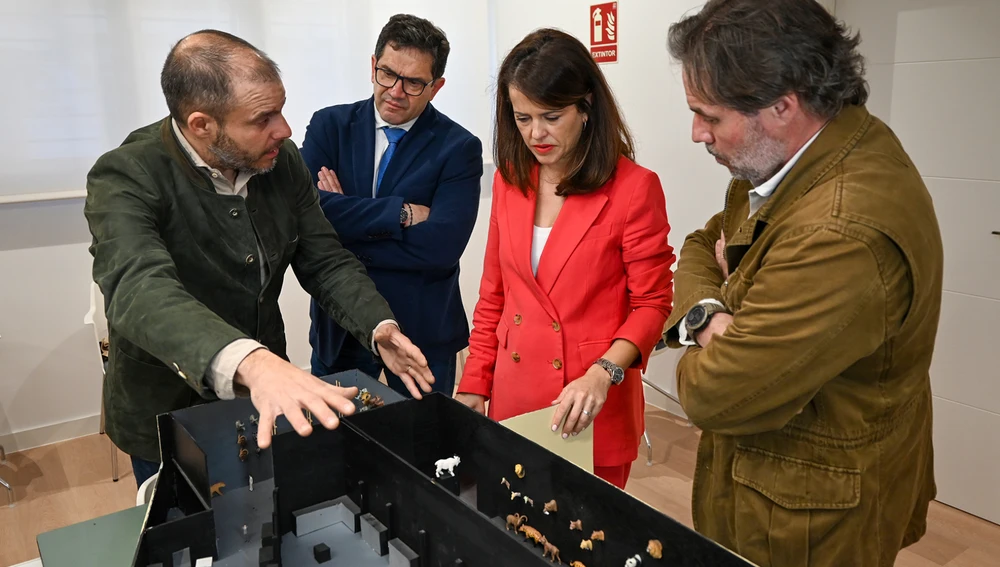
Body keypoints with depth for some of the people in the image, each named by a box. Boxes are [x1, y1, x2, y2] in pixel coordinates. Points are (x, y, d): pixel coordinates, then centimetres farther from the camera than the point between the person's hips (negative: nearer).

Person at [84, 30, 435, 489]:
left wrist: (379, 326, -22)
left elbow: (325, 260, -4)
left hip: (269, 399, 5)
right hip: (169, 418, -4)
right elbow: (142, 289, -42)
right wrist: (248, 362, -60)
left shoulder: (282, 161, -8)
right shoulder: (125, 179, -25)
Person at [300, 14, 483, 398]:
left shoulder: (459, 147, -8)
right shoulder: (329, 125, 0)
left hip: (422, 333, -2)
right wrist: (401, 213, -20)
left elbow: (442, 246, -21)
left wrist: (346, 216, -18)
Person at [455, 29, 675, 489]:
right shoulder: (510, 180, 5)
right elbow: (493, 295, 10)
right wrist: (474, 385, 6)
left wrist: (604, 372, -23)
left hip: (591, 414, -4)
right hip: (513, 398, 4)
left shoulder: (634, 187, -10)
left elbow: (651, 304, -7)